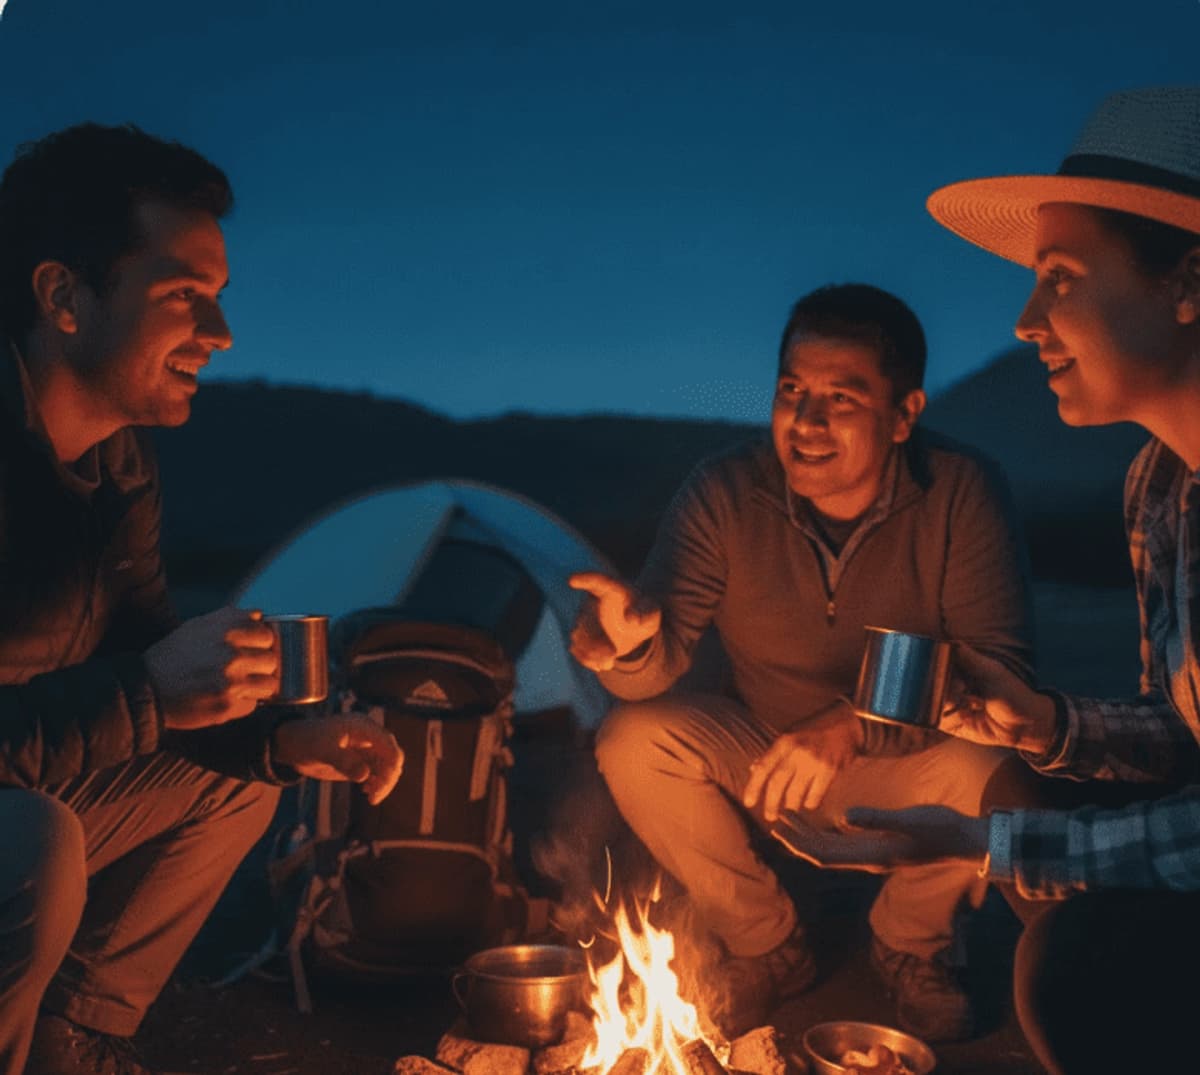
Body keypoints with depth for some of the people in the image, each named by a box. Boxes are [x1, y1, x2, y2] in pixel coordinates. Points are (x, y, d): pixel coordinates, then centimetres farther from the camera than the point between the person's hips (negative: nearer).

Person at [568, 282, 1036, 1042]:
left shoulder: (962, 494, -19)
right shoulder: (723, 495, -15)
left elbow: (1000, 669, -25)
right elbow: (664, 659, -19)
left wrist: (853, 728, -39)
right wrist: (630, 643, -45)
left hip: (903, 772, -1)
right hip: (763, 765, 2)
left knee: (981, 774, -32)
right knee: (633, 741, -22)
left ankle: (912, 946, 4)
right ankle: (769, 946, 3)